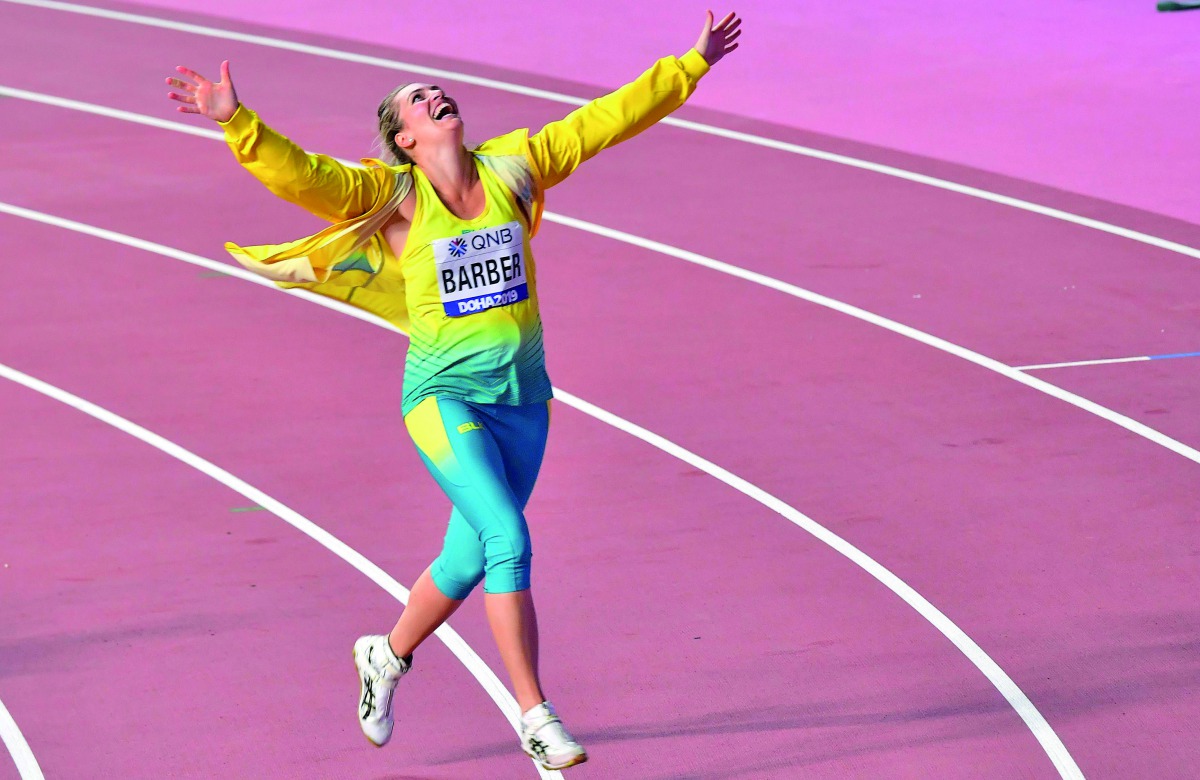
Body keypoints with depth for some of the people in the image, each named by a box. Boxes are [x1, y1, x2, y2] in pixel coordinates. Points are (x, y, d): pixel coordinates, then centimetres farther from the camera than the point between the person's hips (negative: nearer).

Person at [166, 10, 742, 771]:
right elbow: (298, 172, -19)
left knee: (471, 558, 15)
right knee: (509, 540, -19)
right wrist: (237, 121, -34)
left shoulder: (513, 166, 3)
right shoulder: (392, 196, -7)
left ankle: (386, 656, 42)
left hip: (522, 393, 5)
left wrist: (691, 65, 11)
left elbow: (607, 119, 9)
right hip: (445, 394, -5)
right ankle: (535, 717, -13)